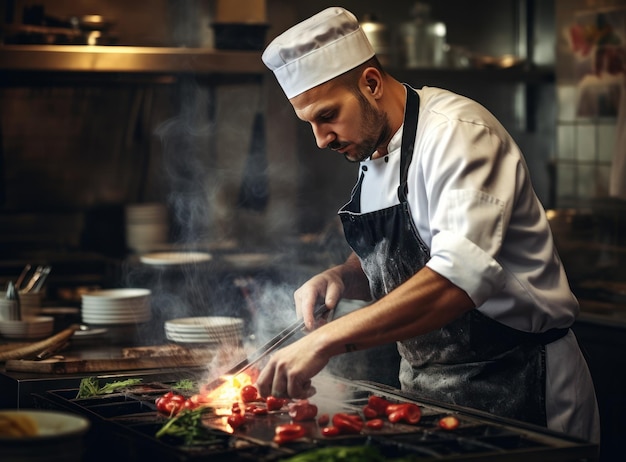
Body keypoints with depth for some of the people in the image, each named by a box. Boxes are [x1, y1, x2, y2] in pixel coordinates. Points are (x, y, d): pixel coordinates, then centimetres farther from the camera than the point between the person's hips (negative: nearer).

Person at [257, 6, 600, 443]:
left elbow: (462, 276, -34)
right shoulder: (373, 151, 8)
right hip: (427, 386, 8)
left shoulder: (456, 132, -21)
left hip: (514, 387, -8)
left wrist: (326, 340, -38)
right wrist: (340, 278, -4)